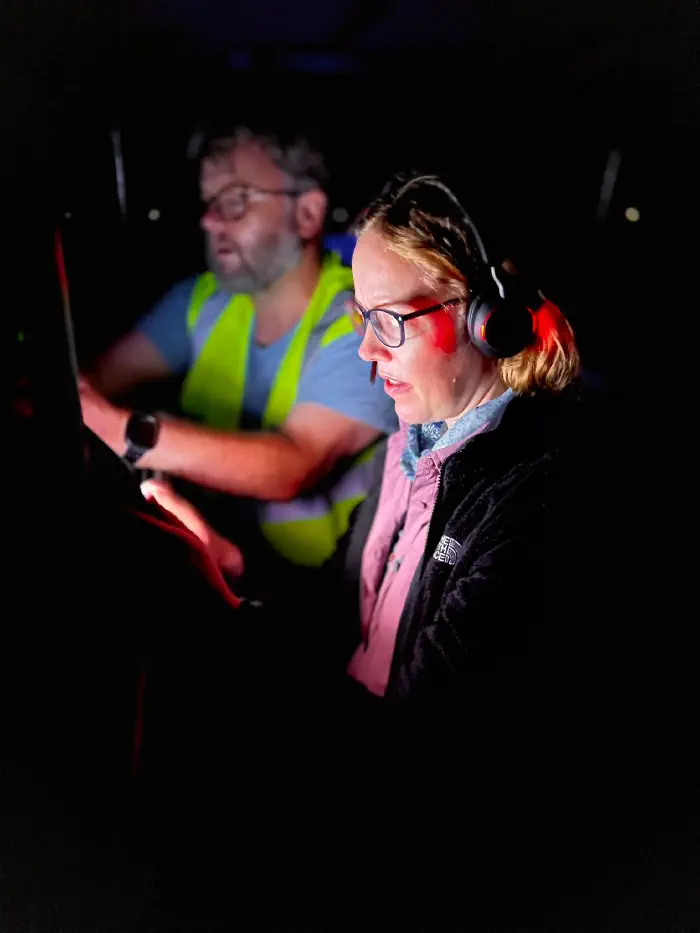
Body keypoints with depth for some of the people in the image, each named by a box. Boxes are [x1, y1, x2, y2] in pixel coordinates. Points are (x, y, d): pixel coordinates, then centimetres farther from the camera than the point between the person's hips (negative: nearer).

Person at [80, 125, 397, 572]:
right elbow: (103, 375, -4)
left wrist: (125, 433, -43)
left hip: (312, 584, -5)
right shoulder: (204, 298, 2)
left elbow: (292, 467, -32)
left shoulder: (366, 329, -19)